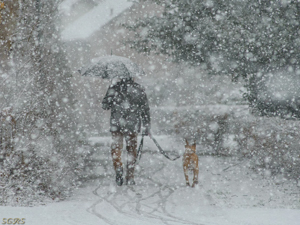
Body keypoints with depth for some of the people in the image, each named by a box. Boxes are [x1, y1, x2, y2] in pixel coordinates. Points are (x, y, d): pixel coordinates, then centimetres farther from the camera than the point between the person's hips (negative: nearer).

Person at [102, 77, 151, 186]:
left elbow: (105, 105, 3)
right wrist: (146, 127, 13)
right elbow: (145, 110, 8)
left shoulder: (114, 87, 2)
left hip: (116, 125, -1)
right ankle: (130, 177, 10)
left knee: (116, 147, 5)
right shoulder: (139, 89, 6)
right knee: (131, 150, 10)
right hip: (133, 125, 1)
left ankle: (118, 167, -22)